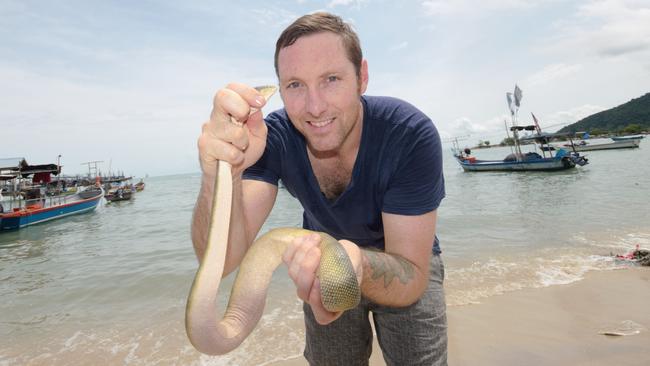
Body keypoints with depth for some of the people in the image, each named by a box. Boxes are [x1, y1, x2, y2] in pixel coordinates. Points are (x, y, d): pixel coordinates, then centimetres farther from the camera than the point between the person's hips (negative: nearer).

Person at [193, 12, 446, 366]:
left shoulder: (411, 135, -30)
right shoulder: (273, 138, -24)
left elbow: (412, 278, -30)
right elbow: (222, 261, -31)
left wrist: (360, 264, -52)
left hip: (406, 260, -1)